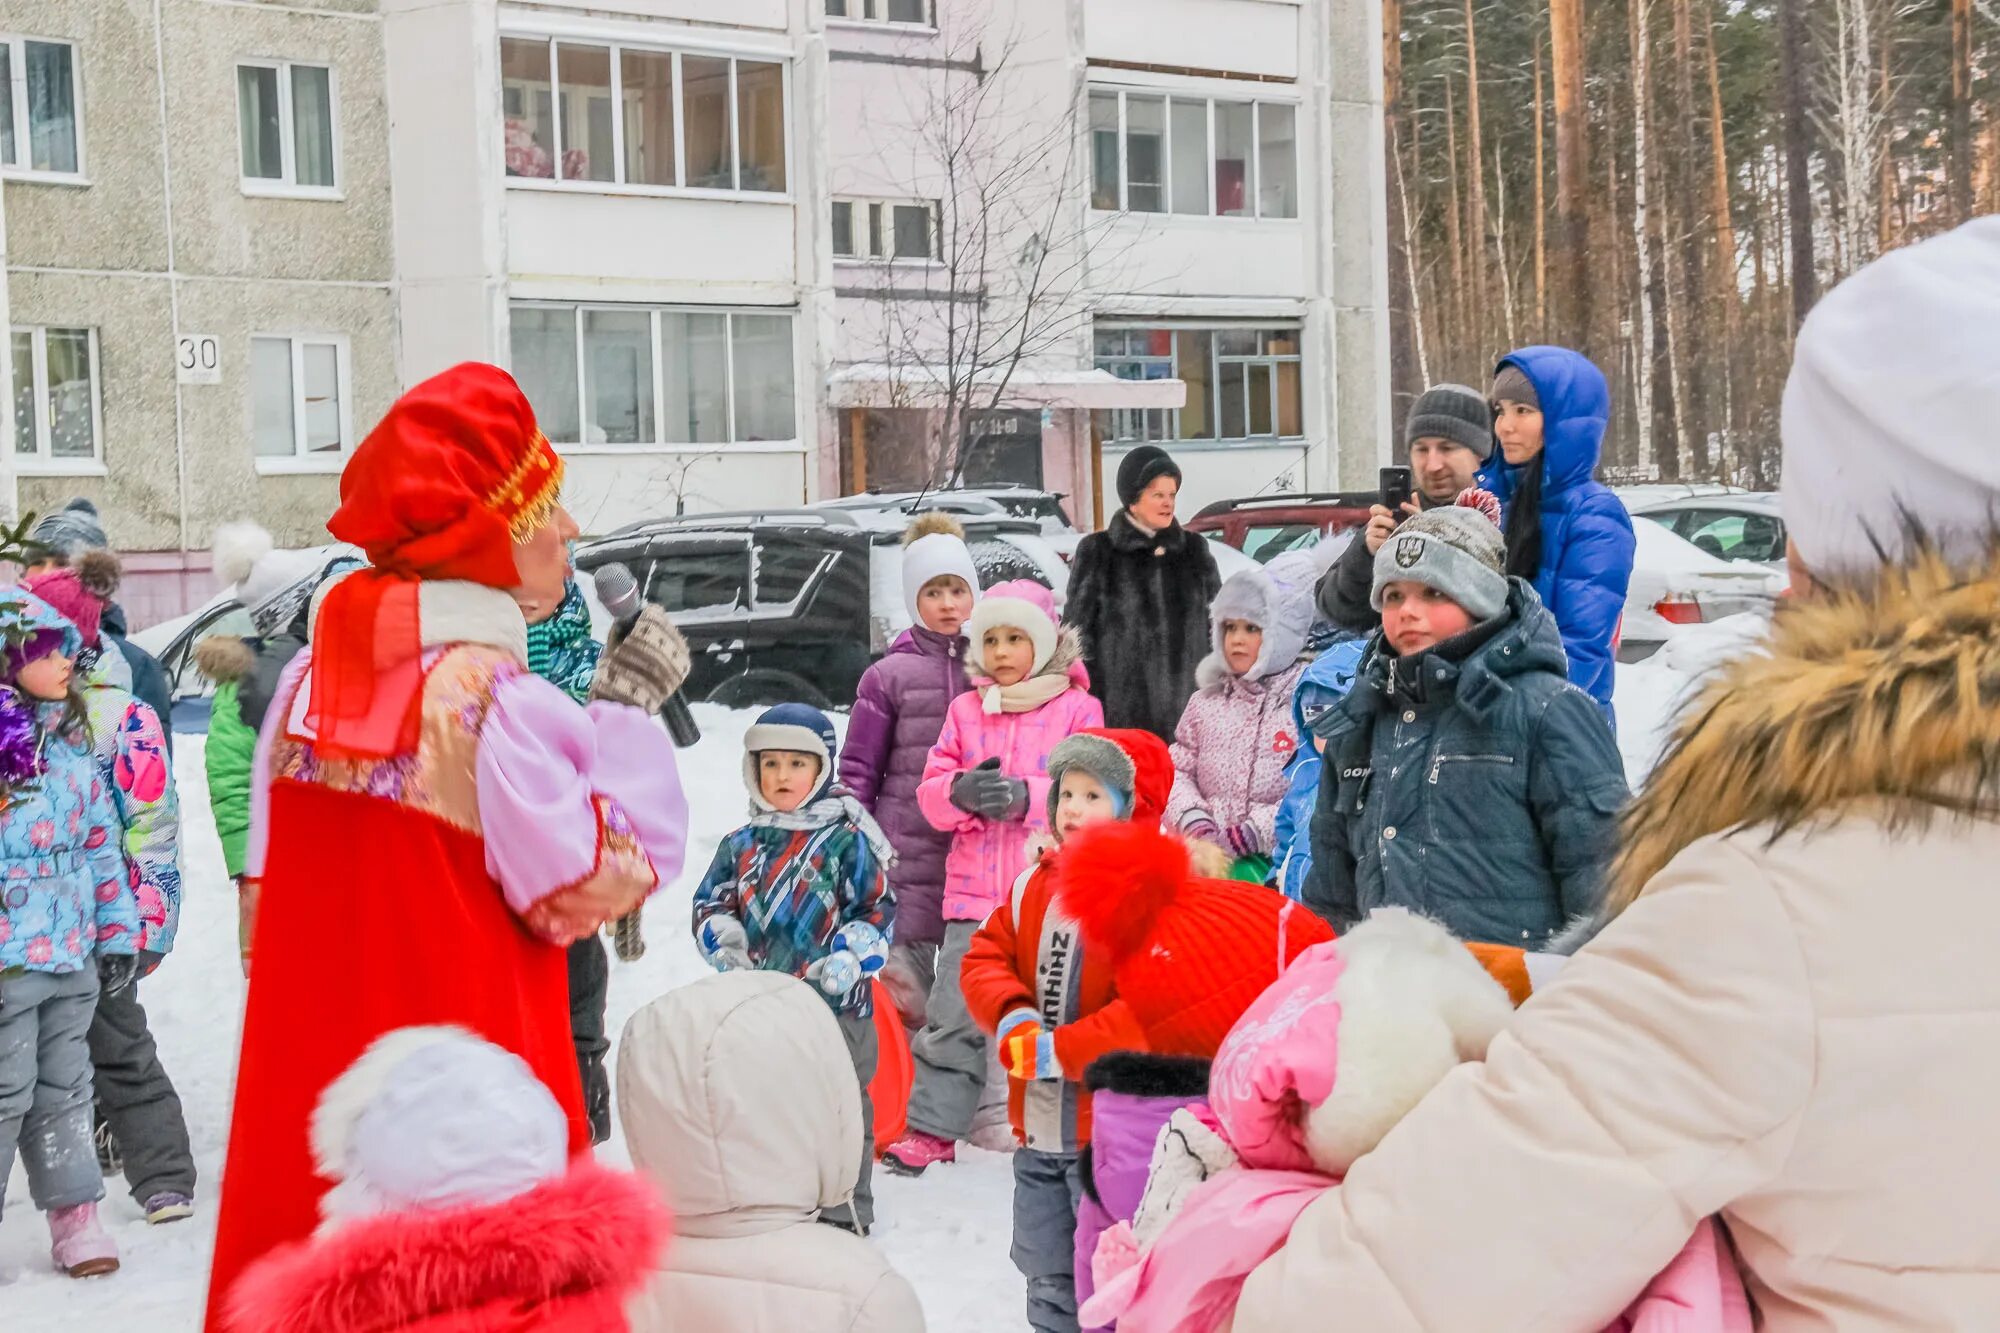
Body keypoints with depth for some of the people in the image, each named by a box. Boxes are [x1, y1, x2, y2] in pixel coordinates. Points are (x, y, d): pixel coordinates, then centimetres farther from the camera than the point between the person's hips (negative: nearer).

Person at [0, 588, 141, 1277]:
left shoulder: (72, 738, 11)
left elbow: (101, 838, 16)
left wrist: (118, 930, 14)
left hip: (74, 953, 7)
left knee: (65, 1088, 15)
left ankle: (73, 1212, 24)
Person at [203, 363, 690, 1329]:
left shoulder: (312, 676, 4)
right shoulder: (502, 703, -18)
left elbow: (271, 887, 11)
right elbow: (588, 893, -13)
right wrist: (630, 708, -9)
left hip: (306, 1071, 7)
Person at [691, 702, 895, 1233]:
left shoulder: (846, 842, -5)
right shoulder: (743, 845, 7)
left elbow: (879, 910, -4)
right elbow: (710, 902, 14)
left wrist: (849, 958, -17)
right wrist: (721, 936, -6)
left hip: (836, 1005, -4)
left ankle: (845, 1214, 18)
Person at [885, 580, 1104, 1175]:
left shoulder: (1077, 708, 3)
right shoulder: (965, 711, 13)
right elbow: (930, 792, 8)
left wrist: (1026, 796, -20)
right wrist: (961, 792, -15)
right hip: (976, 894, 2)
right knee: (954, 1015, 0)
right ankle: (930, 1128, 8)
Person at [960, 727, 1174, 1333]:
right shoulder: (1034, 888, 8)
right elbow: (984, 958, 8)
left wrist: (1059, 1051, -22)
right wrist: (1012, 1019, -12)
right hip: (1039, 1127, 7)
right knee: (1048, 1280, 20)